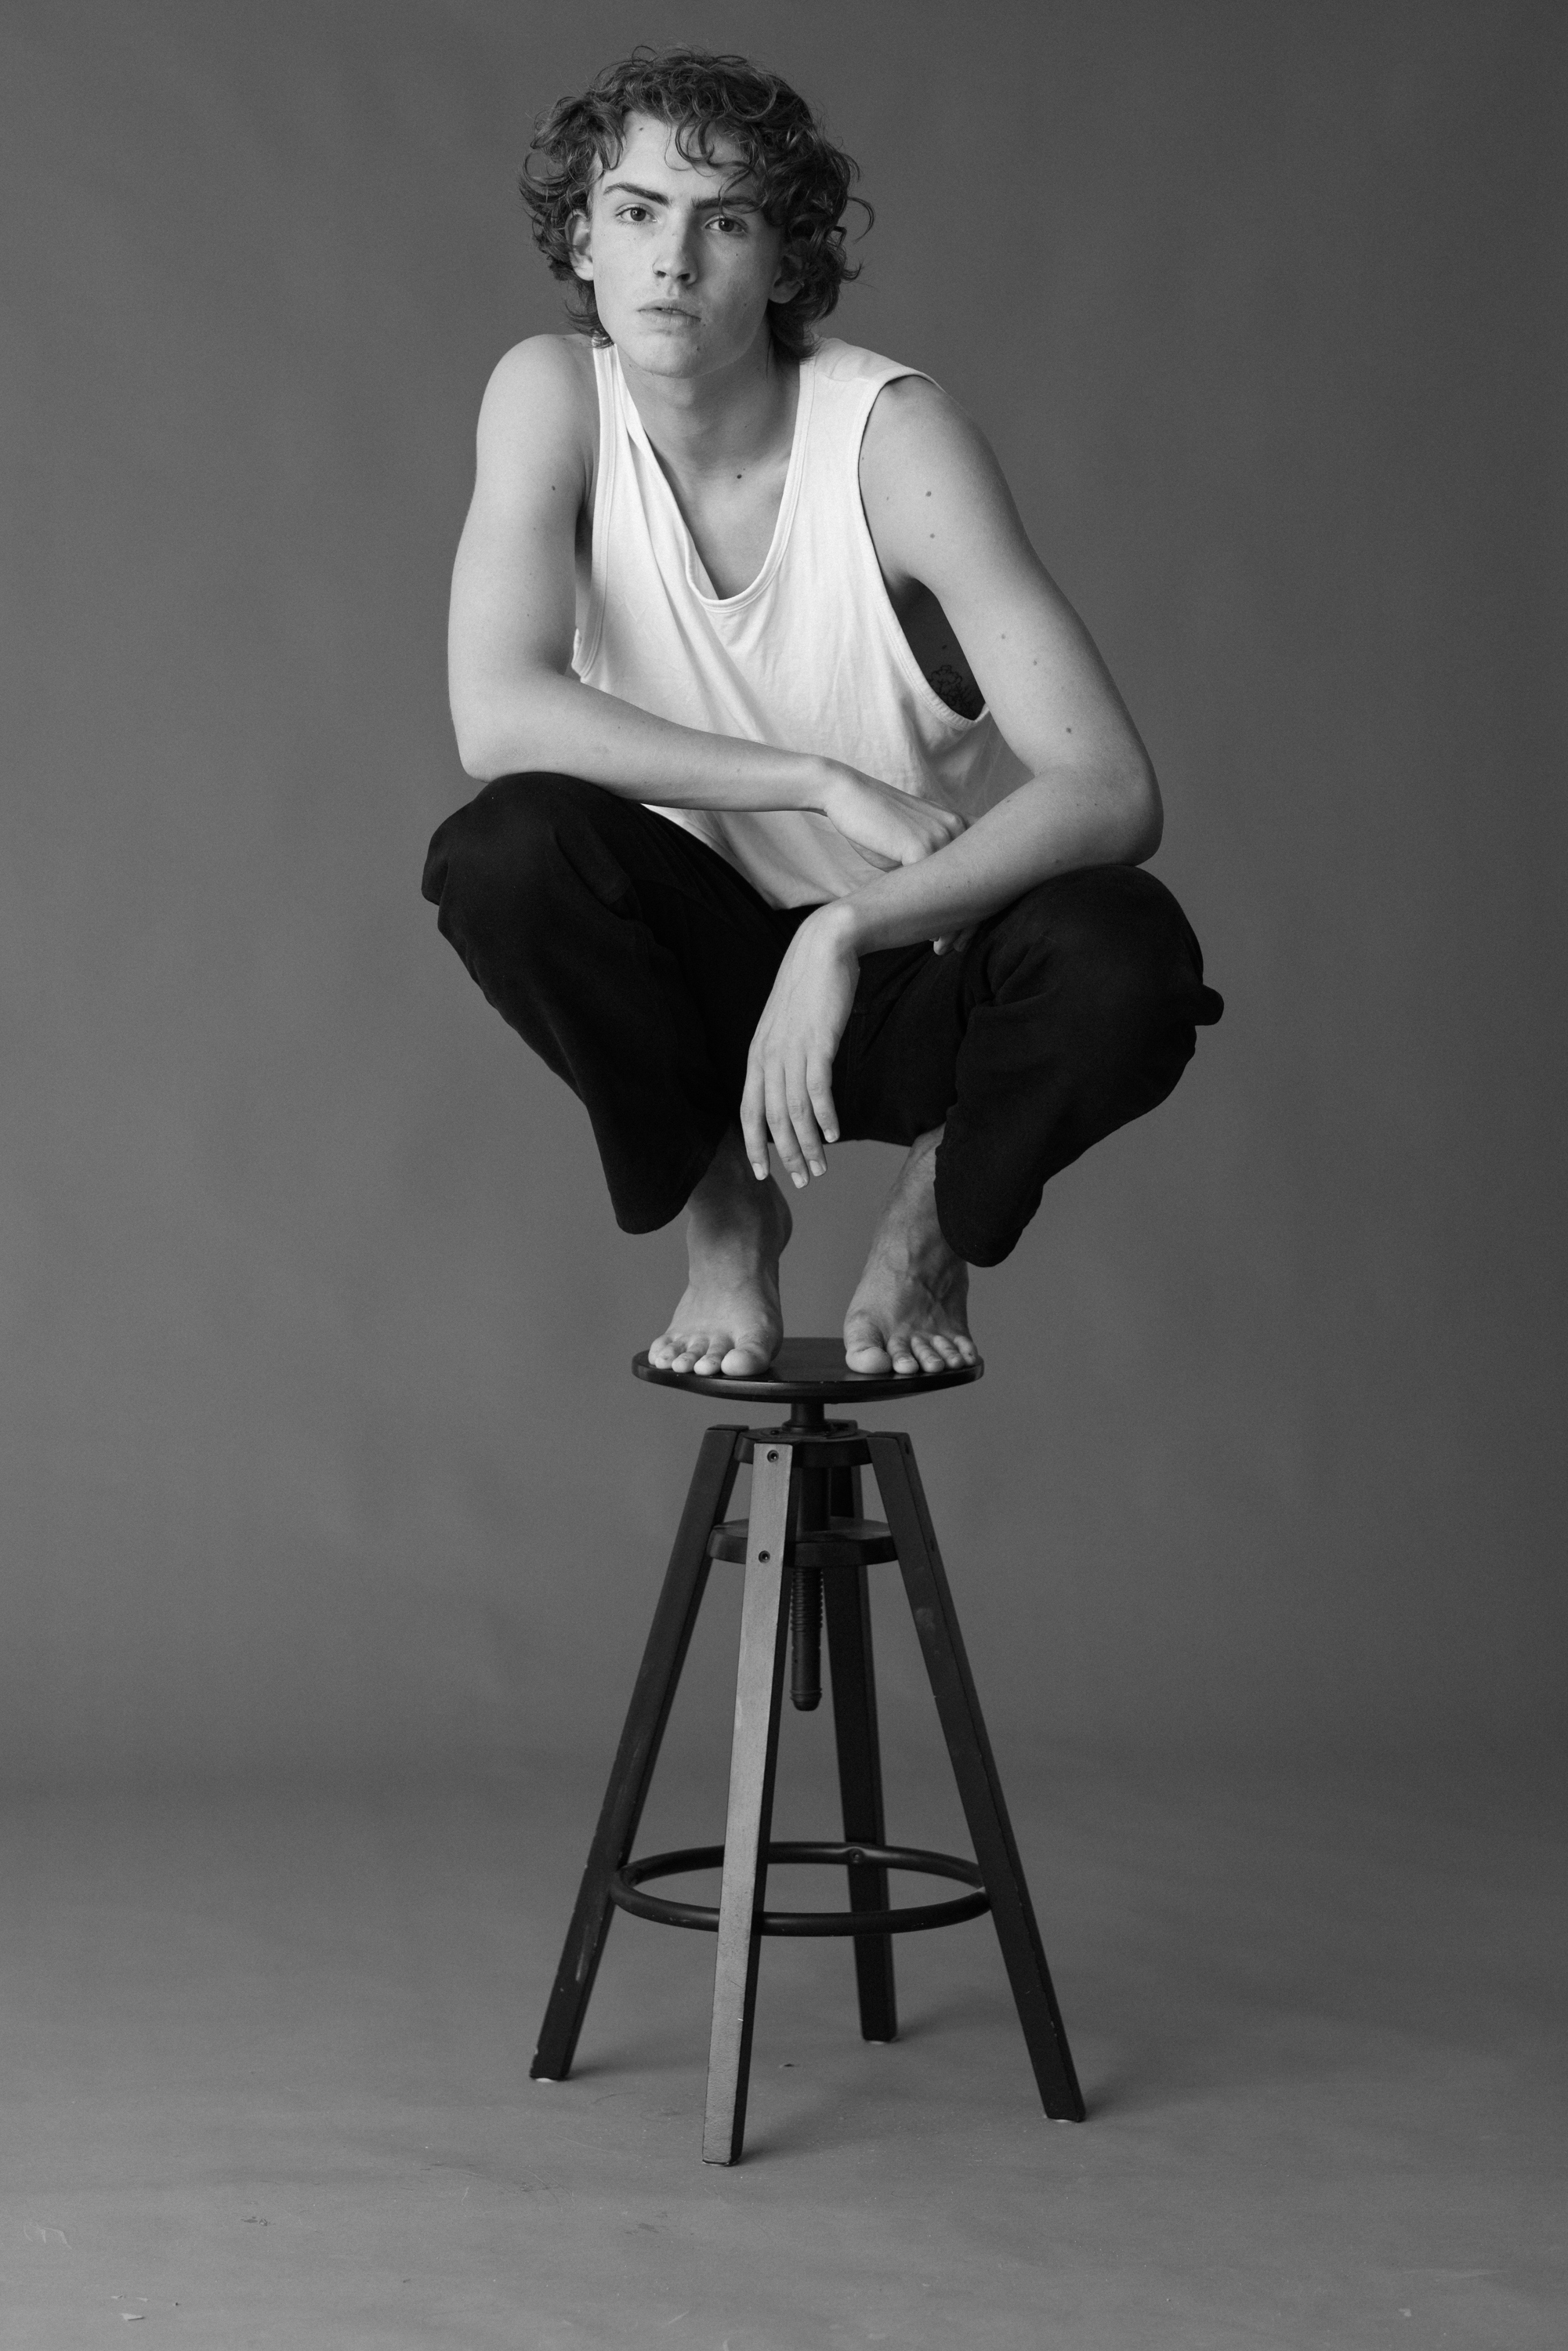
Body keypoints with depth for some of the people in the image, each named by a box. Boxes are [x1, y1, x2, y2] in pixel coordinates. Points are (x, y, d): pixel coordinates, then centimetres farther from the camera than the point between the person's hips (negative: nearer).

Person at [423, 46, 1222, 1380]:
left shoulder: (893, 434, -20)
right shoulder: (554, 396, -12)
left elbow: (1112, 792, -28)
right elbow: (496, 715, -25)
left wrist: (850, 935, -38)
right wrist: (824, 784, -30)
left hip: (917, 966, -1)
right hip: (713, 953, 2)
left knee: (1125, 957, -33)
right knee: (502, 852, -29)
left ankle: (937, 1223, 3)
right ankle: (723, 1215, 0)